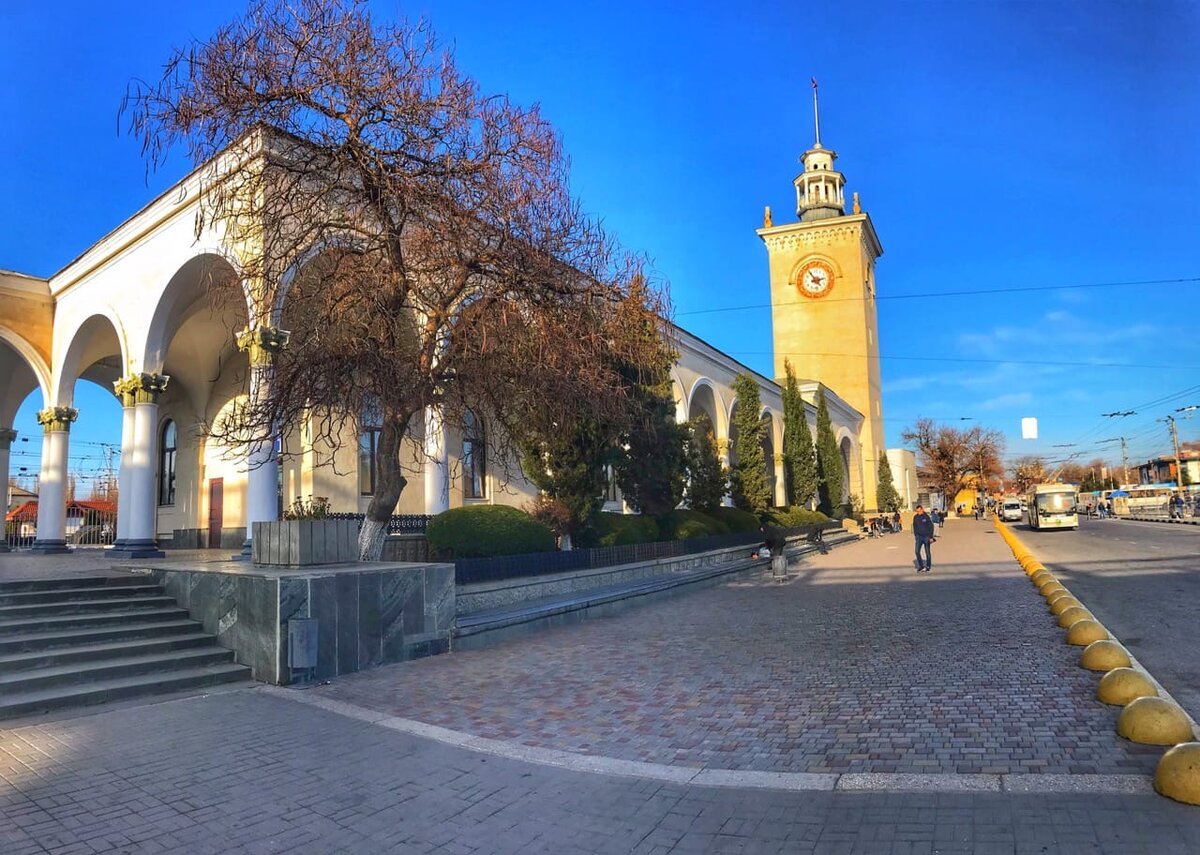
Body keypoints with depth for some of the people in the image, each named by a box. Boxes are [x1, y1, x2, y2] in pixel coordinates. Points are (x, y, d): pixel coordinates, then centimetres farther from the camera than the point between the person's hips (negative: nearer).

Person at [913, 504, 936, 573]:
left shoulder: (926, 517, -11)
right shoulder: (915, 517, 1)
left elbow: (931, 527, -9)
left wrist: (931, 537, -11)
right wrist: (915, 535, 8)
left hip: (926, 536, -3)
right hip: (919, 536, 3)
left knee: (927, 552, 6)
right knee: (917, 551, -7)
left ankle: (928, 567, 19)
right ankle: (921, 566, 5)